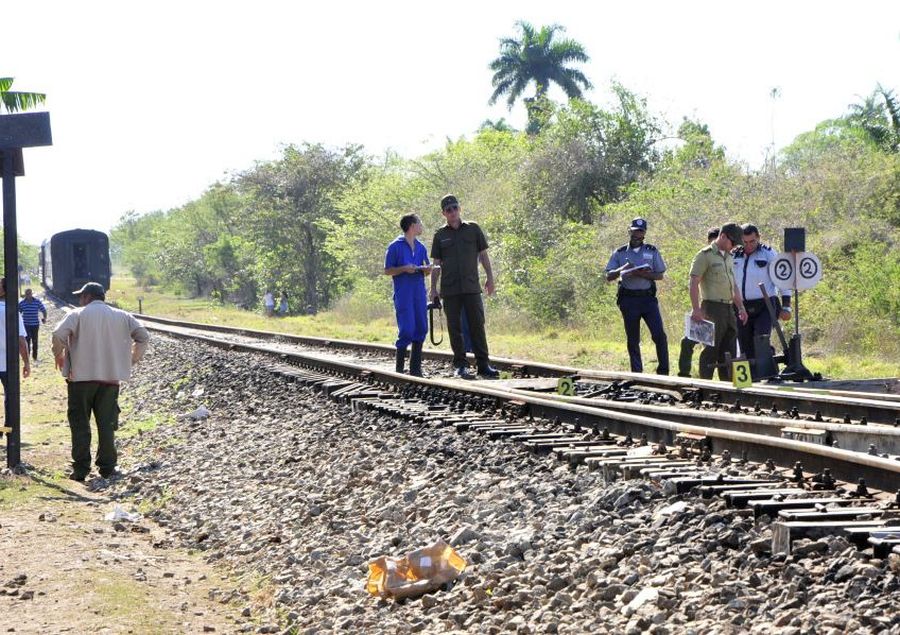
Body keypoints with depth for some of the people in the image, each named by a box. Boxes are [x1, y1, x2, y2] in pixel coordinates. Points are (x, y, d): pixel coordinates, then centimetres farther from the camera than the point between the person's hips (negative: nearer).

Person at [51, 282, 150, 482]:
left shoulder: (78, 314, -3)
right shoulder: (122, 316, 7)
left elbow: (59, 334, -17)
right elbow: (143, 336, 3)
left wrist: (59, 355, -1)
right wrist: (134, 357, 14)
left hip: (81, 376, -3)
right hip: (111, 377, 3)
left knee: (80, 424, 4)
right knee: (107, 424, 10)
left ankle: (81, 469, 2)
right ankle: (107, 467, 10)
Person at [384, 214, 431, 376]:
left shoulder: (421, 247, 15)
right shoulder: (395, 247, -3)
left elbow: (426, 268, 23)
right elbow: (387, 271, -2)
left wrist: (427, 269, 0)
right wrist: (404, 269, -17)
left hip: (419, 294, 6)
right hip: (403, 294, -6)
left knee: (421, 329, 4)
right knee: (406, 330, -10)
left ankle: (415, 368, 12)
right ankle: (399, 367, 0)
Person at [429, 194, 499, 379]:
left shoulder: (473, 229, 8)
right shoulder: (440, 235, 8)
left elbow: (483, 255, 12)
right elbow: (436, 264, 9)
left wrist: (490, 278, 6)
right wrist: (433, 289, 4)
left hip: (472, 287, 0)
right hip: (450, 289, 0)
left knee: (477, 325, -4)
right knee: (455, 328, 1)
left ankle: (483, 364, -3)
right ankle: (460, 365, 6)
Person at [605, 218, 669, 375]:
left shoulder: (652, 251, 7)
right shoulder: (620, 253, 7)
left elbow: (660, 275, 2)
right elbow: (609, 277, 1)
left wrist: (641, 274, -13)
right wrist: (623, 269, -18)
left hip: (648, 298, 0)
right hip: (629, 300, 0)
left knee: (659, 334, -10)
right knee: (633, 339, 6)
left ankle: (663, 372, -4)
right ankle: (637, 373, 14)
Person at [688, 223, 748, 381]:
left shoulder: (729, 257, 19)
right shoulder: (705, 255, -7)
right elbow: (693, 284, -13)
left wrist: (741, 307, 18)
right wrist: (696, 309, -20)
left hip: (729, 308, 8)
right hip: (713, 307, -8)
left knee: (729, 349, 9)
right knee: (711, 348, -7)